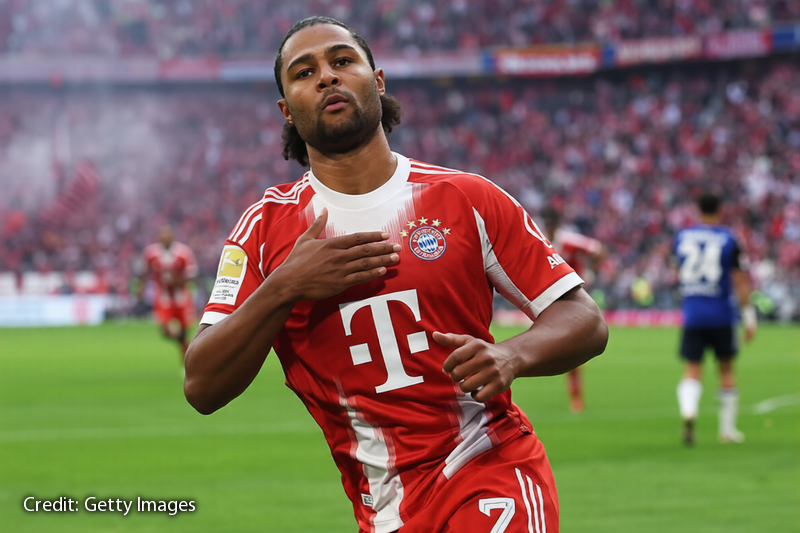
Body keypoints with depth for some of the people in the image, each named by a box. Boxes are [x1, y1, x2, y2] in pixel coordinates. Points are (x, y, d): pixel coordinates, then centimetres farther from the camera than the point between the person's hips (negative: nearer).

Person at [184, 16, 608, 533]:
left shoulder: (466, 199, 2)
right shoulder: (265, 228, 5)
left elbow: (585, 321, 3)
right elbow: (202, 388, -1)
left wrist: (510, 356, -17)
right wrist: (283, 290, -14)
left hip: (494, 476, -2)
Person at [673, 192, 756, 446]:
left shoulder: (682, 236, 3)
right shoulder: (728, 239, -6)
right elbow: (740, 280, -7)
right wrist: (749, 316, -2)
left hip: (692, 314, 2)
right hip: (721, 315, -1)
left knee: (692, 370, 2)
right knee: (726, 370, 13)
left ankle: (688, 411, -27)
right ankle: (727, 429, 17)